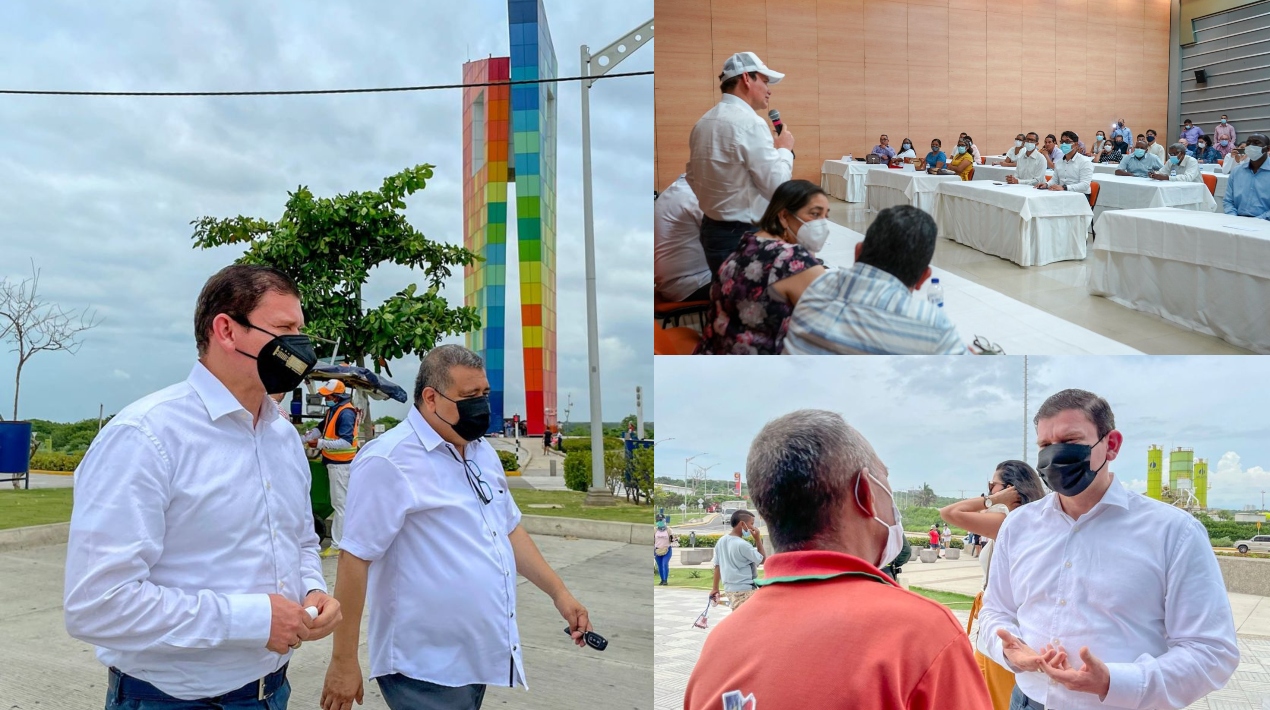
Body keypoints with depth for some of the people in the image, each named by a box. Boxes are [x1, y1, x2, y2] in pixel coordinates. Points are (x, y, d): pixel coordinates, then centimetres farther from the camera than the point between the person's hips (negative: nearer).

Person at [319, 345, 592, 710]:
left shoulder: (482, 451, 9)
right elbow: (354, 560, -17)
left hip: (479, 657, 8)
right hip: (425, 670, -8)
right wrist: (344, 662, -17)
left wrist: (559, 593, 12)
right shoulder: (388, 461, -17)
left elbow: (509, 529, 18)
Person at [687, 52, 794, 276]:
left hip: (711, 230, 9)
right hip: (745, 235, -9)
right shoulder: (750, 123, -17)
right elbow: (776, 185, -16)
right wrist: (785, 149, -1)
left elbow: (693, 178, 18)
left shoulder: (703, 123, 9)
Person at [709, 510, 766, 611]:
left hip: (729, 588, 9)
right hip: (744, 590, -9)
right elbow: (763, 560, -10)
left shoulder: (721, 541, 5)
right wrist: (758, 539, -6)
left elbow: (717, 566, 11)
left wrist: (715, 588, 18)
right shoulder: (743, 545, -19)